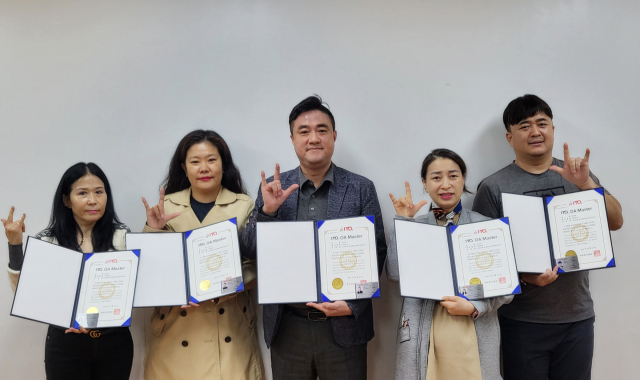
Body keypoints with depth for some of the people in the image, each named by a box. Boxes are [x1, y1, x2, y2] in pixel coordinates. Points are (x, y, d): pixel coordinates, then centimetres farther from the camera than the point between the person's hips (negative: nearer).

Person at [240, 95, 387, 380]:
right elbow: (251, 252, 3)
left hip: (343, 325, -1)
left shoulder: (361, 189, 0)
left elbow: (376, 253, 0)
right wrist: (267, 209, -13)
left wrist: (353, 305, -11)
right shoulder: (273, 188, 3)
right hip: (286, 327, 1)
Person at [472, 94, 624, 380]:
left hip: (577, 315, 3)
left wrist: (586, 184, -14)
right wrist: (525, 277, -19)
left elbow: (615, 222, 1)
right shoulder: (494, 187, -3)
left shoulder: (578, 176, 8)